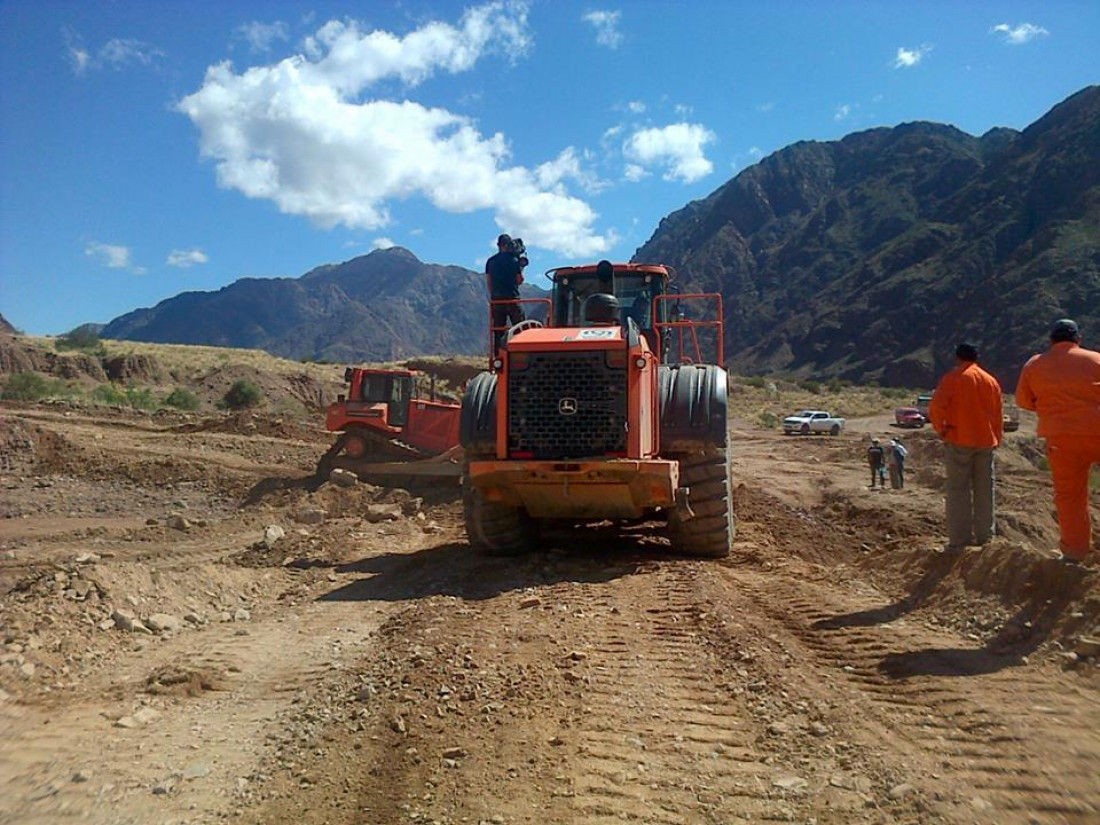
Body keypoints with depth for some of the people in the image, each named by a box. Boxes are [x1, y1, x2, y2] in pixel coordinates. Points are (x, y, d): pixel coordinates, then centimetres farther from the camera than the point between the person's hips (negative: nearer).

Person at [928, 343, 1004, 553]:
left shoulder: (952, 378, -5)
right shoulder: (991, 381, 12)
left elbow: (936, 407, -17)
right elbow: (998, 414, 13)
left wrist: (941, 429, -4)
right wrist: (997, 439, 19)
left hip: (959, 441, -5)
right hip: (986, 441, 5)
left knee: (958, 490, -3)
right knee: (984, 489, 11)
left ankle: (958, 540, -5)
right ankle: (984, 535, 15)